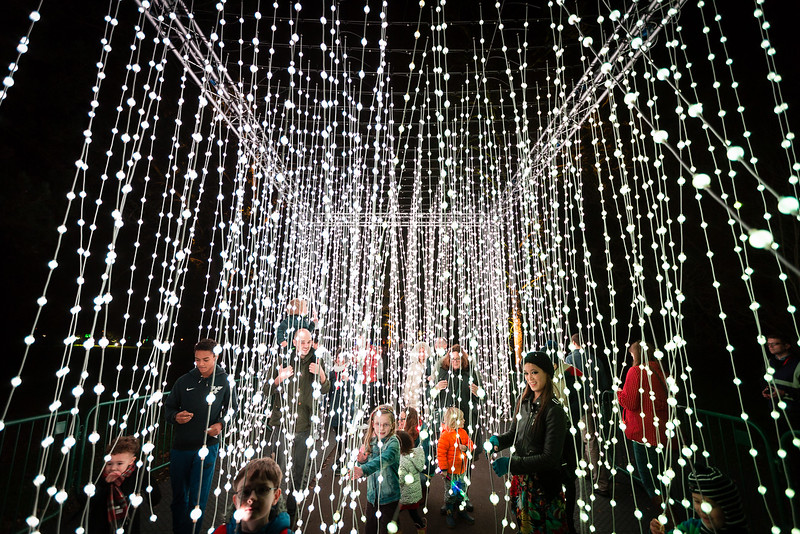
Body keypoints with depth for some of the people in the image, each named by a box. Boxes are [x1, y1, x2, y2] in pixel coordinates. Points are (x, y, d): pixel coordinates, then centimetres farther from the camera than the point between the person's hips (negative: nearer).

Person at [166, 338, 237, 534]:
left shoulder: (225, 381, -4)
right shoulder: (184, 381, -2)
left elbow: (231, 408, 7)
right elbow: (168, 407, 8)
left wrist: (221, 423, -10)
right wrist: (175, 417, -13)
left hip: (207, 446, -2)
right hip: (180, 446, 2)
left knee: (198, 497, 3)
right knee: (178, 496, 16)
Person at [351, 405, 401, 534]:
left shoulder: (393, 442, -20)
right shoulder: (370, 441, -1)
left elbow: (384, 459, -39)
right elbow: (366, 466, 9)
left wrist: (363, 469, -53)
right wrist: (361, 461, -13)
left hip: (389, 496, -5)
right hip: (372, 495, 5)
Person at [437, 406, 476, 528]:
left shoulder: (463, 432, 0)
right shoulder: (445, 435, -22)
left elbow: (470, 443, 10)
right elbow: (441, 453, -18)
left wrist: (466, 447, -12)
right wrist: (443, 469, -17)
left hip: (462, 470, 6)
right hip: (450, 471, -6)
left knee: (462, 492, 20)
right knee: (451, 493, 9)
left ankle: (461, 511, 39)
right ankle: (450, 514, 28)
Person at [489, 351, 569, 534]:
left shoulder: (554, 410, -23)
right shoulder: (523, 401, -3)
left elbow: (550, 458, -23)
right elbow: (514, 433, 6)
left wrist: (511, 464, -28)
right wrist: (498, 440, -15)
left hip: (543, 483, -6)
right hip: (520, 476, 6)